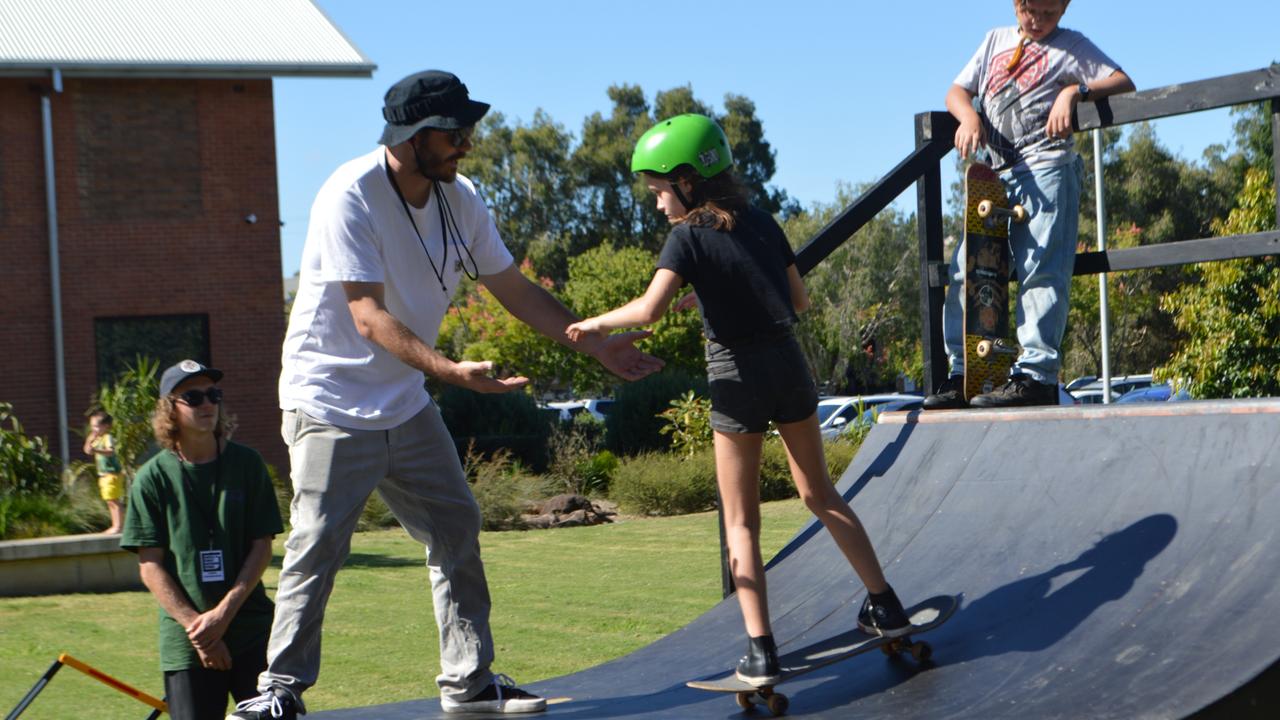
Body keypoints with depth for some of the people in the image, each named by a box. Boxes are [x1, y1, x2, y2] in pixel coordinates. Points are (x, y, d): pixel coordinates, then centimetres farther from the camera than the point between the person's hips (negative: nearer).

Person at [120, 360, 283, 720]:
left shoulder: (247, 464, 4)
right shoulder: (153, 478, 0)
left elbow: (261, 548, 1)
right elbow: (150, 565, -2)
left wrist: (224, 613, -9)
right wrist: (194, 625, -11)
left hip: (251, 627, 1)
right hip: (186, 641, -1)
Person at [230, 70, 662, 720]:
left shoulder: (460, 198, 0)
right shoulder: (351, 196, -21)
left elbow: (513, 290, 11)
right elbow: (370, 318, -28)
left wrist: (597, 346, 7)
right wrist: (451, 370, -40)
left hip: (407, 405, 7)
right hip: (330, 402, -7)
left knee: (456, 529, 7)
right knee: (318, 544, -10)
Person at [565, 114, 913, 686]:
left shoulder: (689, 236, -10)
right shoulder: (762, 224, 7)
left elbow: (650, 309, -24)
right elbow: (799, 299, 13)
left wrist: (596, 324, -10)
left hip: (737, 380, -5)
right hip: (788, 365, 5)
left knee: (741, 521, 4)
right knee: (819, 494, 21)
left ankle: (761, 650, -3)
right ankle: (885, 606, 23)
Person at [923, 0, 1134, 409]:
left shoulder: (1071, 47, 9)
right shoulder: (996, 41, 22)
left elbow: (1123, 84, 0)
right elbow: (957, 92, 18)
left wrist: (1074, 90, -16)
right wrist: (970, 117, -4)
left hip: (1046, 171, -5)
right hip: (997, 176, 6)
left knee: (1039, 272, -14)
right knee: (965, 270, -2)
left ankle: (1037, 375, -19)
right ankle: (961, 375, 3)